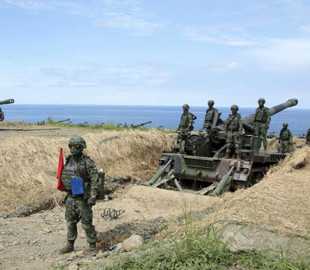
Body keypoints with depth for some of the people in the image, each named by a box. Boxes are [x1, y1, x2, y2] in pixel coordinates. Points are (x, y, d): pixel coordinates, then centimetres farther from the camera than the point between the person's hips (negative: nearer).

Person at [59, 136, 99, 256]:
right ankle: (70, 245, 27)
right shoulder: (69, 161, 7)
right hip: (70, 197, 7)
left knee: (87, 224, 0)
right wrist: (66, 191, 18)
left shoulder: (87, 162, -14)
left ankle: (93, 247, 13)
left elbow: (95, 180, -17)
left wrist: (93, 196, -22)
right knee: (70, 222, 15)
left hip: (82, 198, -6)